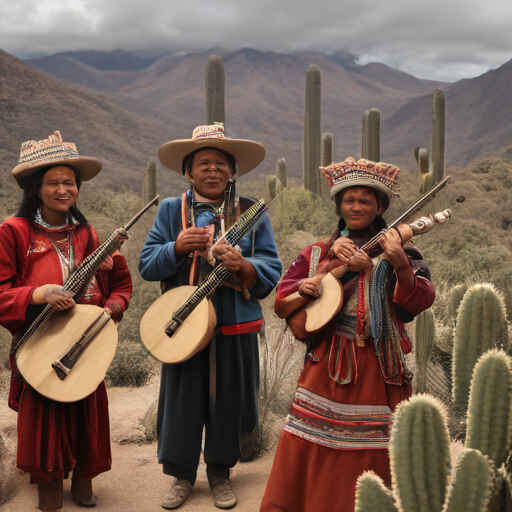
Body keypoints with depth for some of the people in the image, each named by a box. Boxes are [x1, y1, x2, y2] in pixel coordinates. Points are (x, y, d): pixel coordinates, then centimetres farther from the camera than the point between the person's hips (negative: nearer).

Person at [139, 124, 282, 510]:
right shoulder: (171, 210, 5)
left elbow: (272, 272, -2)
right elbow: (146, 266, 0)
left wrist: (242, 265, -23)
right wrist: (177, 247, -18)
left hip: (235, 327, 0)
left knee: (227, 398, 8)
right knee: (182, 398, 6)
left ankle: (220, 473, 28)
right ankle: (182, 474, 24)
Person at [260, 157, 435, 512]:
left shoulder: (397, 251, 2)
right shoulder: (320, 252, 12)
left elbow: (422, 300, -13)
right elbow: (282, 297, 5)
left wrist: (401, 267, -33)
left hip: (374, 366, -2)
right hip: (325, 363, 3)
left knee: (366, 452, 4)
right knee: (311, 450, 6)